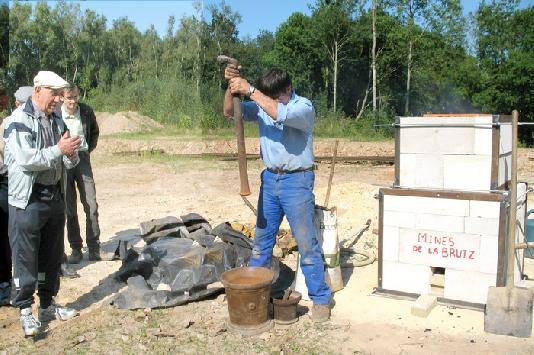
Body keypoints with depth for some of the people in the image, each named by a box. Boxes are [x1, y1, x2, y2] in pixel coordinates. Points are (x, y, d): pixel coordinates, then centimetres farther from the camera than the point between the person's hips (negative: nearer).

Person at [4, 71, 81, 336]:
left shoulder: (57, 121, 10)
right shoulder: (18, 120, -11)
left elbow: (68, 163, 13)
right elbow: (26, 160, -22)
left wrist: (71, 154, -9)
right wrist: (59, 150, -19)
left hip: (55, 197, 7)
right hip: (28, 200, -7)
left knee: (52, 255, 14)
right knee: (25, 257, 1)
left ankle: (47, 305, 28)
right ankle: (25, 311, 13)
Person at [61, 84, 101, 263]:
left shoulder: (87, 111, -1)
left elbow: (94, 132, 17)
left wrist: (88, 149, 8)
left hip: (82, 159, 1)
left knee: (91, 205, -3)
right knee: (69, 208, 4)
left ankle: (94, 247, 6)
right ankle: (76, 248, 14)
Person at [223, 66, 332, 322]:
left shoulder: (303, 107, -12)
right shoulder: (262, 106, 5)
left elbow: (281, 114, -33)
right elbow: (229, 112, 1)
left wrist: (249, 90, -30)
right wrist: (231, 86, -16)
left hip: (297, 181, -5)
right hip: (270, 178, 6)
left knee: (306, 242, -2)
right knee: (262, 238, 15)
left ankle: (321, 298, 10)